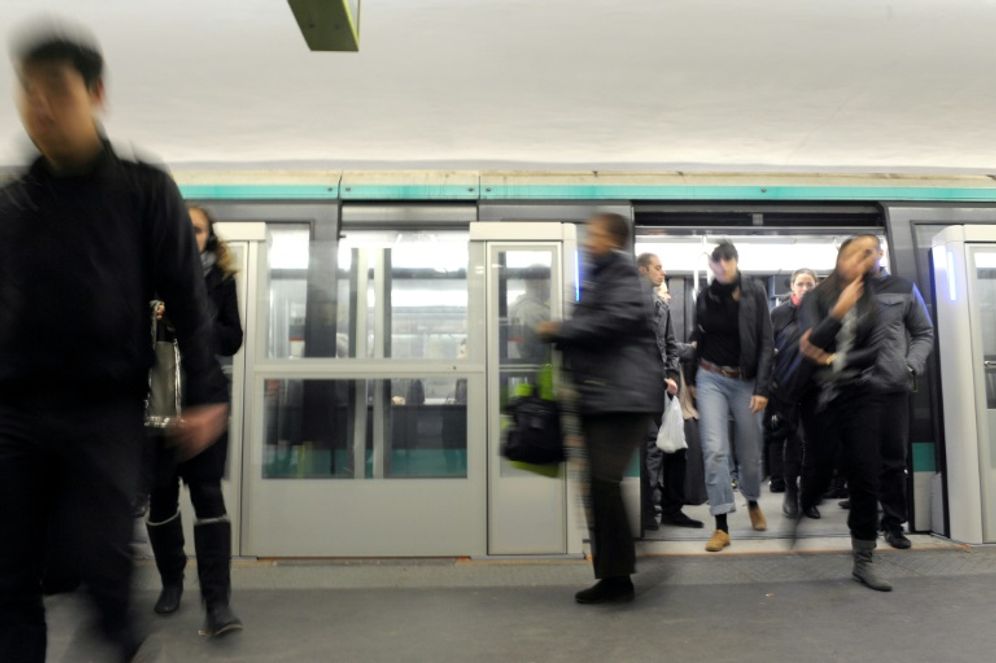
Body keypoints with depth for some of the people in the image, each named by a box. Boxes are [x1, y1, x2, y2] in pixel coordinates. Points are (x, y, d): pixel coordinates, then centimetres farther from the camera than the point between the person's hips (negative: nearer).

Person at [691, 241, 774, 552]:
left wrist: (761, 388, -14)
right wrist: (693, 380, 11)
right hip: (711, 379, 1)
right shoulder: (705, 296, 2)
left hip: (746, 380, -1)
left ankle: (753, 502, 40)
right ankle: (721, 527, -1)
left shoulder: (755, 292, -6)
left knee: (750, 451, 10)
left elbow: (766, 342, -8)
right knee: (714, 450, -8)